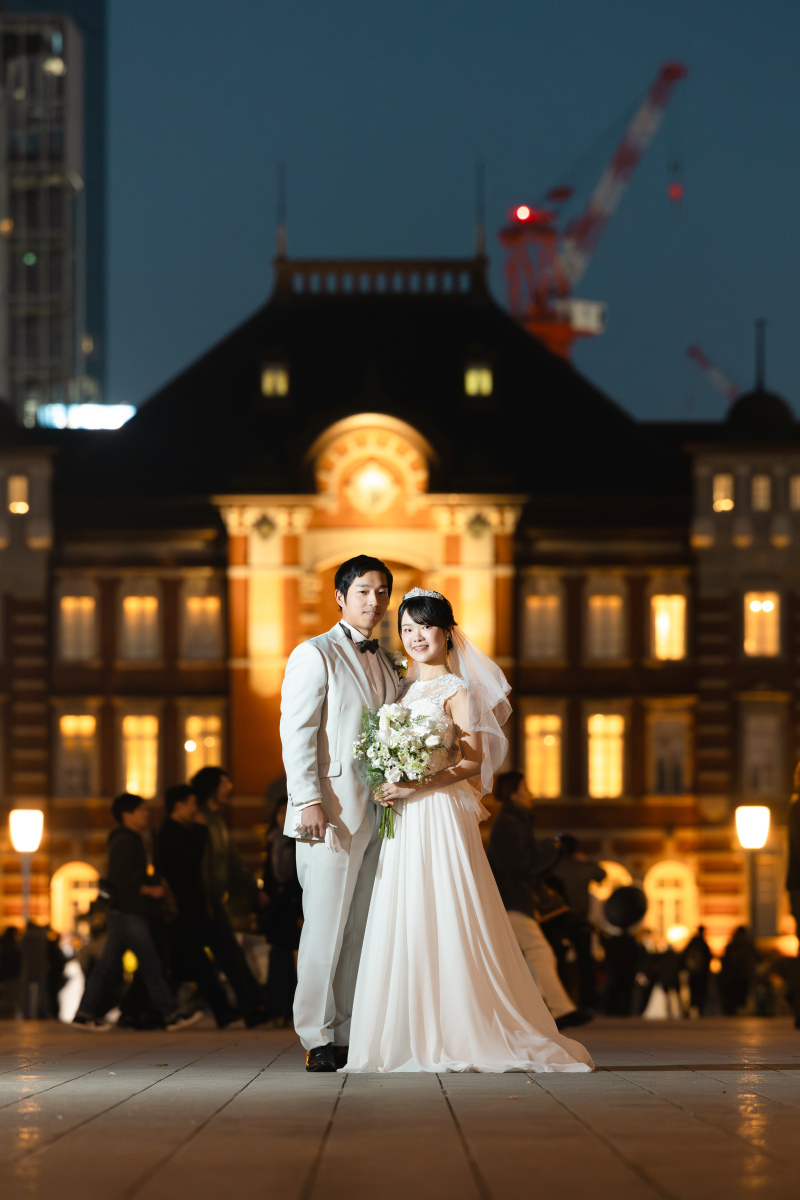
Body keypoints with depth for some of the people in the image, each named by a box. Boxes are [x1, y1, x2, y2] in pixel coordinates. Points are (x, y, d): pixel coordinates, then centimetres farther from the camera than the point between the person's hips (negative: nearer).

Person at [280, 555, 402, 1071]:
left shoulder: (388, 665, 19)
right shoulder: (315, 655, -1)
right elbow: (296, 733, -8)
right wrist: (309, 801, -17)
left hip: (378, 813, 6)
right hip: (333, 812, -6)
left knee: (362, 929, 5)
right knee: (326, 926, -7)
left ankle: (349, 1034, 8)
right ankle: (318, 1038, -2)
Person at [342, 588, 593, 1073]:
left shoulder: (457, 690, -3)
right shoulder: (409, 690, 19)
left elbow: (473, 761, -11)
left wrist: (419, 786, -18)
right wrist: (390, 789, 6)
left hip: (441, 815, -7)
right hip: (405, 823, 7)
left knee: (447, 921, -10)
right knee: (406, 925, 3)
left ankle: (464, 1037, -8)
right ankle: (422, 1038, 4)